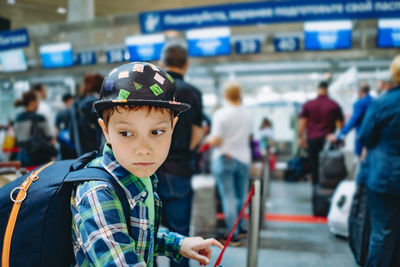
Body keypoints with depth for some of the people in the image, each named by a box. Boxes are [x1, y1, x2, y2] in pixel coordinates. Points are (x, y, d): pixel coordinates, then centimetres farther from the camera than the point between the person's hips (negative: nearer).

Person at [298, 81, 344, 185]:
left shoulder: (308, 104, 3)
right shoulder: (334, 105, 2)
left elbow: (302, 122, 2)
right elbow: (341, 123, 5)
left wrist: (301, 138, 8)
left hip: (313, 139, 1)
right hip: (329, 140, 0)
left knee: (314, 164, 6)